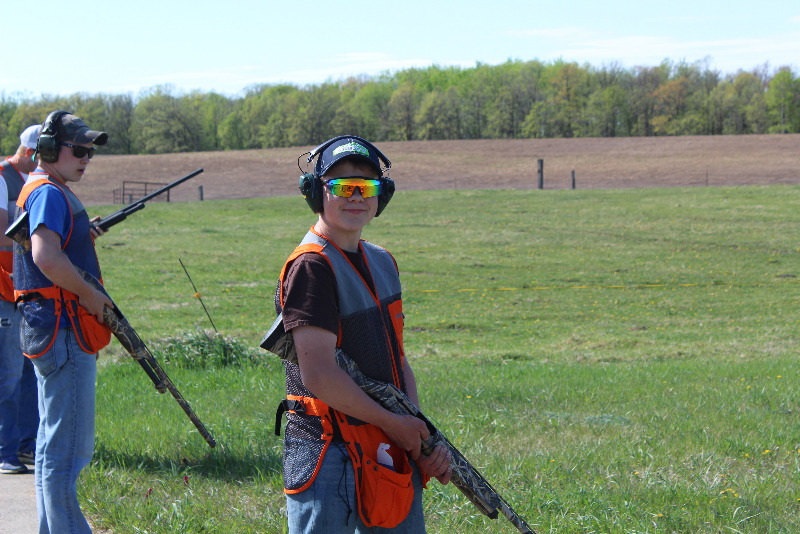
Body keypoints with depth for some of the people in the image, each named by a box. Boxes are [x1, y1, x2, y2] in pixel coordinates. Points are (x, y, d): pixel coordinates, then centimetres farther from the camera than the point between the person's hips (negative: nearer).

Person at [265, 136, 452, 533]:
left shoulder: (382, 263, 13)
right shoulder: (312, 267, -15)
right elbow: (319, 376, -22)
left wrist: (423, 437, 4)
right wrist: (393, 423, -12)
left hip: (391, 452, 8)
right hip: (329, 457, -8)